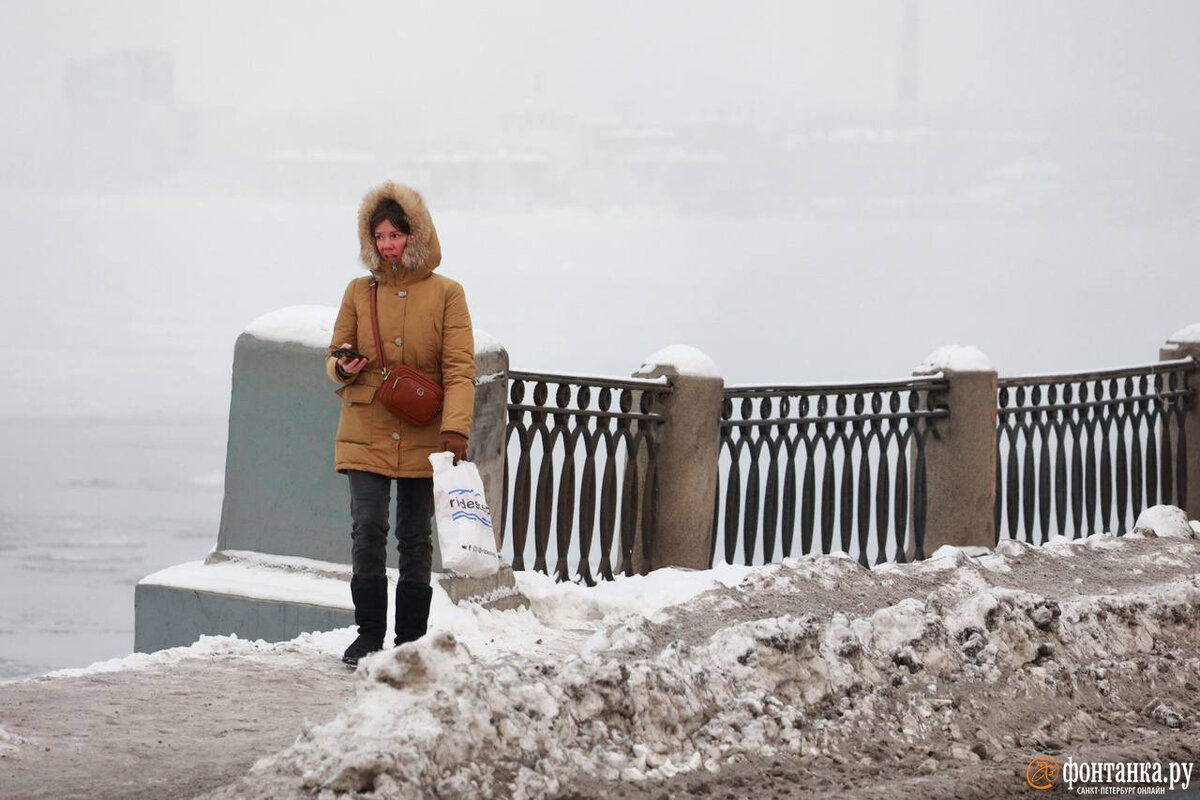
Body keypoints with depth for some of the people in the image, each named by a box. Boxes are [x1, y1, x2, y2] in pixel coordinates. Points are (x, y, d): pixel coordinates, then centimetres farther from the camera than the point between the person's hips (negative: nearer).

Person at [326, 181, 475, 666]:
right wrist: (344, 369, -12)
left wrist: (455, 427, -18)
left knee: (416, 537, 5)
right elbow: (334, 357, 13)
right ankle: (369, 634, 0)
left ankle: (411, 639, 13)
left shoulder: (446, 294, 1)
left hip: (424, 440, -1)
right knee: (367, 529, -9)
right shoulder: (359, 293, 7)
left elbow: (459, 368, -5)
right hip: (366, 436, 1)